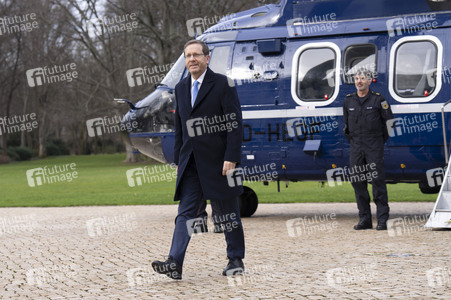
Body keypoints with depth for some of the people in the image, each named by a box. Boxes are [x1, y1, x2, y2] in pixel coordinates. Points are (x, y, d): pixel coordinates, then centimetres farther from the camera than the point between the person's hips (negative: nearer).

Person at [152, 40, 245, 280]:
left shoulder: (222, 84, -6)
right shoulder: (181, 88, 13)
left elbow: (235, 123, -10)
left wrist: (231, 158, -16)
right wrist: (179, 160, 14)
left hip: (218, 160, -5)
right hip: (191, 162, 5)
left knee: (228, 212, 6)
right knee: (185, 212, -4)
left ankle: (236, 260, 18)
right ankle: (175, 263, -13)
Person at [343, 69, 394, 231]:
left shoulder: (378, 99, -2)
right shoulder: (348, 101, 10)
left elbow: (389, 121, 3)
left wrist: (381, 139, 5)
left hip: (374, 146, -4)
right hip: (356, 147, 4)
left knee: (377, 180, -8)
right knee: (357, 181, 2)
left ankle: (382, 219, -5)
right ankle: (365, 219, 9)